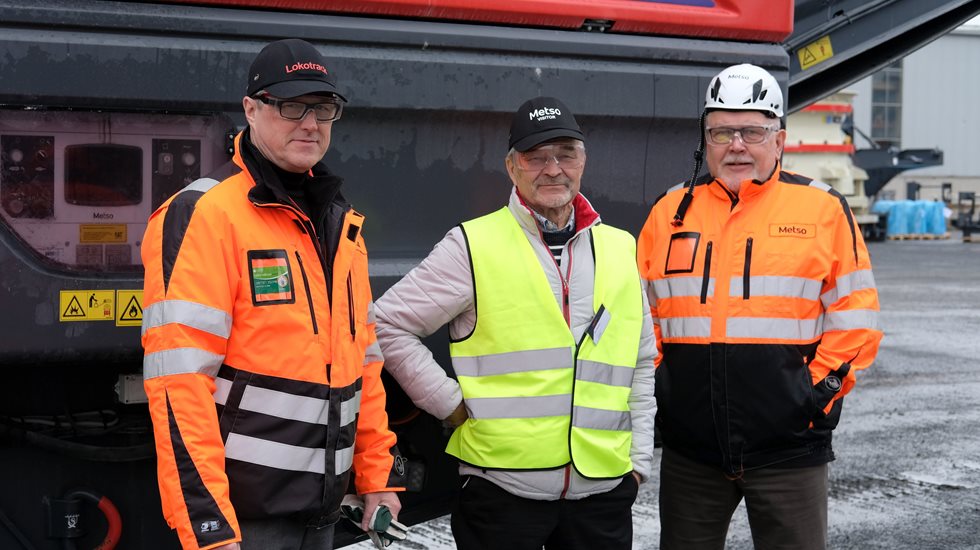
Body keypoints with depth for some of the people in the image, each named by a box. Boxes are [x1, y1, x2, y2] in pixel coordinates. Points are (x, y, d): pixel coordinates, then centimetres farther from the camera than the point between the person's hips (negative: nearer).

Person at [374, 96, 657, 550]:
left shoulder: (621, 250, 12)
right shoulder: (473, 247, -2)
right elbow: (389, 324, -1)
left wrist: (639, 457, 12)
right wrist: (451, 403, -4)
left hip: (604, 492, 4)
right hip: (501, 487, -4)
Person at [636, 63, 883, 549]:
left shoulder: (822, 209, 0)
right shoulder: (671, 211, 9)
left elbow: (854, 316, 1)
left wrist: (821, 391, -7)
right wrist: (653, 388, 6)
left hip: (789, 446, -3)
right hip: (689, 449, 3)